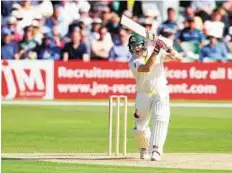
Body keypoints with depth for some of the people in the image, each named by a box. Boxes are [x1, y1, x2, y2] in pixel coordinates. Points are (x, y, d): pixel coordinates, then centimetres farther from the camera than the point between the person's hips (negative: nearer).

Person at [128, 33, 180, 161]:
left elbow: (176, 57, -8)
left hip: (160, 93, 0)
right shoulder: (133, 61, -13)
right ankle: (144, 149, 32)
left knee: (160, 119, -22)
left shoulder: (156, 52, -4)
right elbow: (147, 68, -32)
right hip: (143, 94, 0)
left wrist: (167, 47, -27)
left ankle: (156, 150, -26)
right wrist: (157, 50, -33)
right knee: (140, 127, 2)